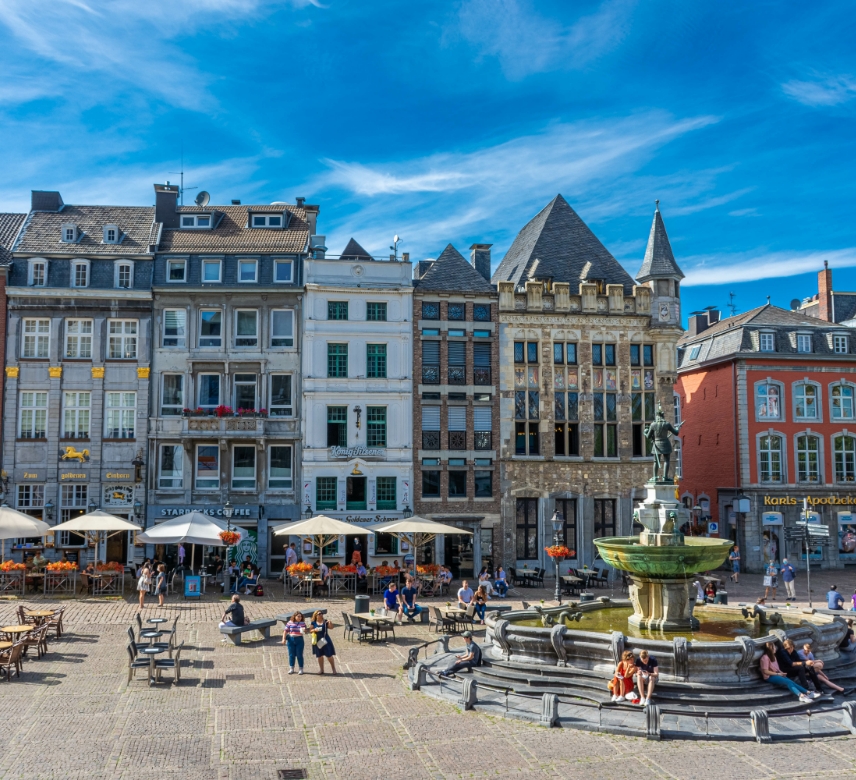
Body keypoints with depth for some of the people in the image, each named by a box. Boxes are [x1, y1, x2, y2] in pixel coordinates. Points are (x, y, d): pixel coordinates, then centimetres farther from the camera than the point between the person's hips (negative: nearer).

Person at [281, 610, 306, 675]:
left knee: (299, 655, 2)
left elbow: (305, 631, -5)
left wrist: (304, 631, -28)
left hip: (299, 640, -1)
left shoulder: (303, 623, 0)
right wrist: (284, 639, -7)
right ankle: (291, 668, 19)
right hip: (291, 640, 1)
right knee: (291, 655, 7)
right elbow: (285, 631, 1)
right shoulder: (290, 623, -1)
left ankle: (301, 669, 12)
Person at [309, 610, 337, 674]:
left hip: (325, 640, -2)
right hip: (317, 641, 2)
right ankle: (321, 670, 26)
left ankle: (334, 669, 7)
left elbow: (330, 627, -12)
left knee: (329, 655, -3)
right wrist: (314, 630, -16)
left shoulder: (325, 621, -3)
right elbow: (310, 630, 3)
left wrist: (329, 623, -31)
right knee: (319, 656, 12)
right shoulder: (314, 623, 1)